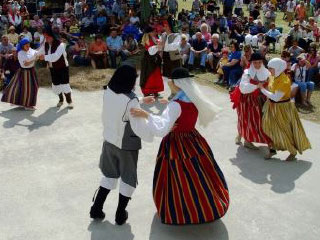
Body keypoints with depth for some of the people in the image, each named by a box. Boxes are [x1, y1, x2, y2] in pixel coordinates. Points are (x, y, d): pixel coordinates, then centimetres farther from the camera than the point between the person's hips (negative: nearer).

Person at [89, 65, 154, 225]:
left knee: (110, 175, 23)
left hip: (109, 140, 5)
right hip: (127, 145, -5)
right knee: (128, 178, 16)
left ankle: (96, 208, 25)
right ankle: (120, 214, 26)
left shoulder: (108, 92, -10)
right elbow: (139, 128, -24)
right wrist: (151, 136, -8)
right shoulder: (131, 101, -27)